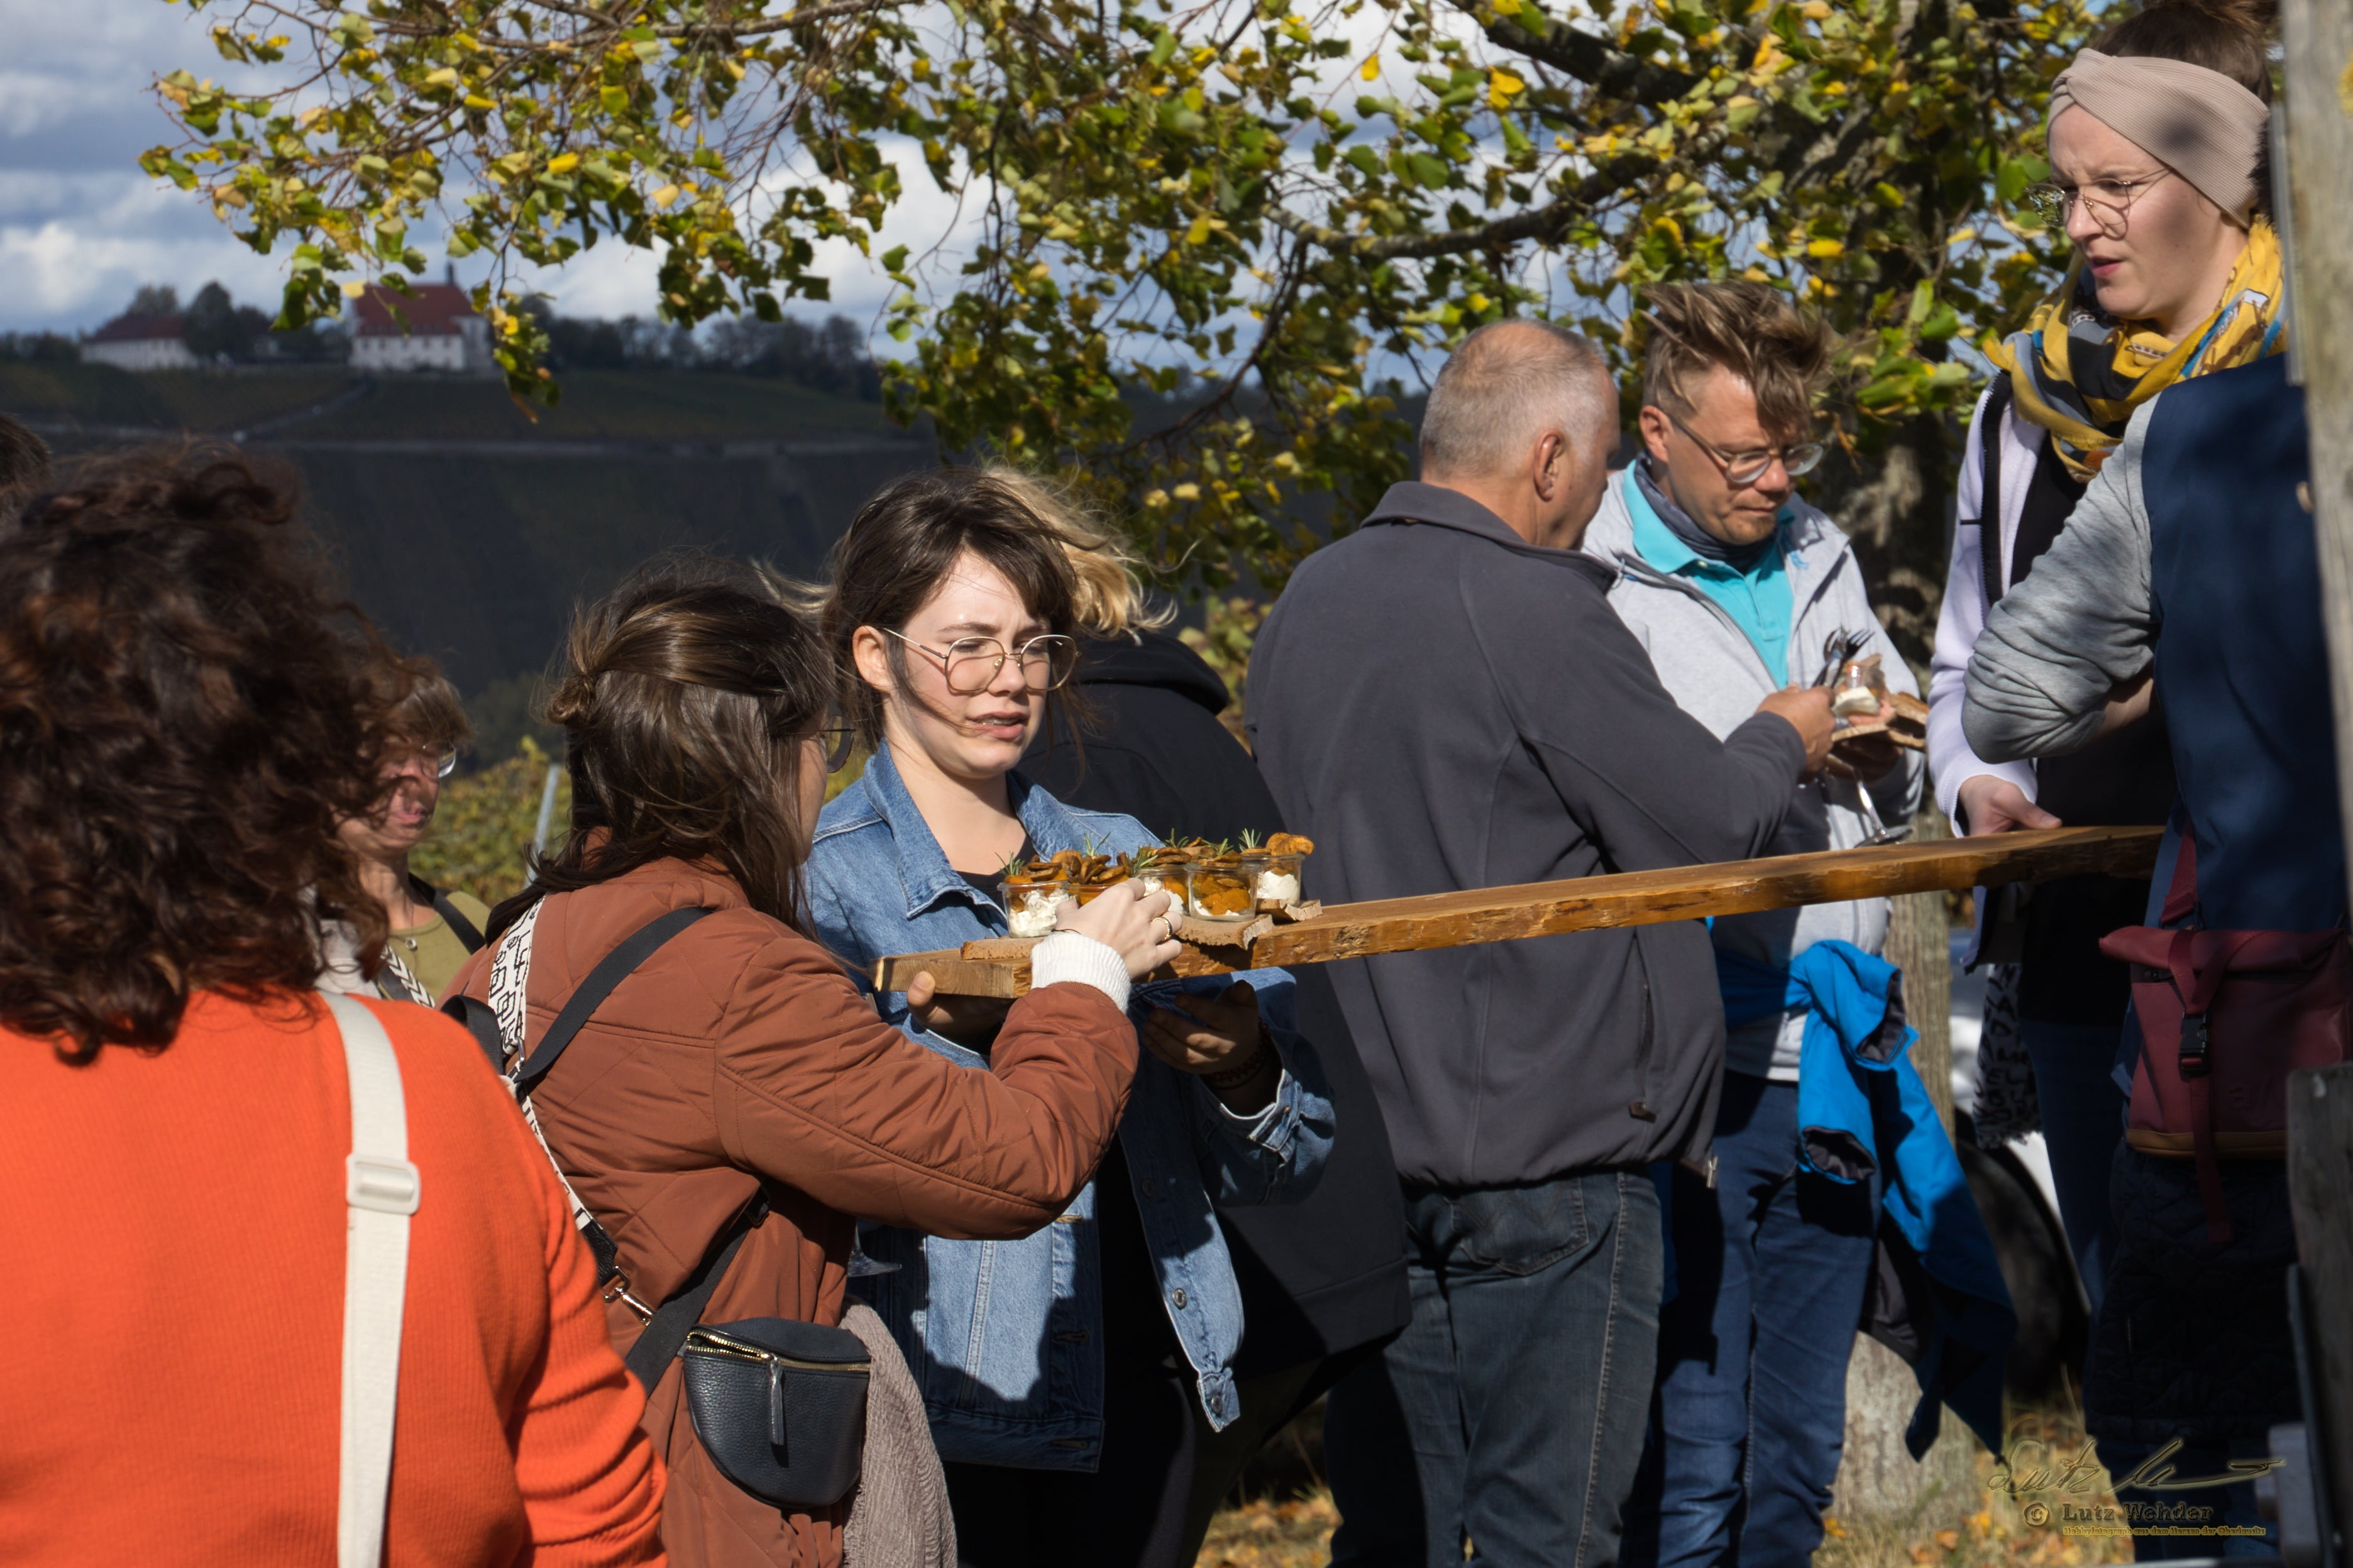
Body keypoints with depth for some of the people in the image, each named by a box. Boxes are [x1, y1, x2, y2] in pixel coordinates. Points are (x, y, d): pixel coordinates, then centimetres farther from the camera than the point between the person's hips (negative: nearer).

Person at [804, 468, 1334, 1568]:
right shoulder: (818, 879, -2)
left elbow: (1288, 1167, 11)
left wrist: (1243, 1068, -9)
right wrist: (953, 1040, -29)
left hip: (1138, 1395, 5)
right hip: (942, 1417, -5)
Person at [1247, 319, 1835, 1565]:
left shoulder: (1306, 605, 9)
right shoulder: (1535, 611, -16)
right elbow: (1711, 825, -11)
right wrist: (1782, 741, 11)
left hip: (1358, 1151, 8)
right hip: (1541, 1152, -8)